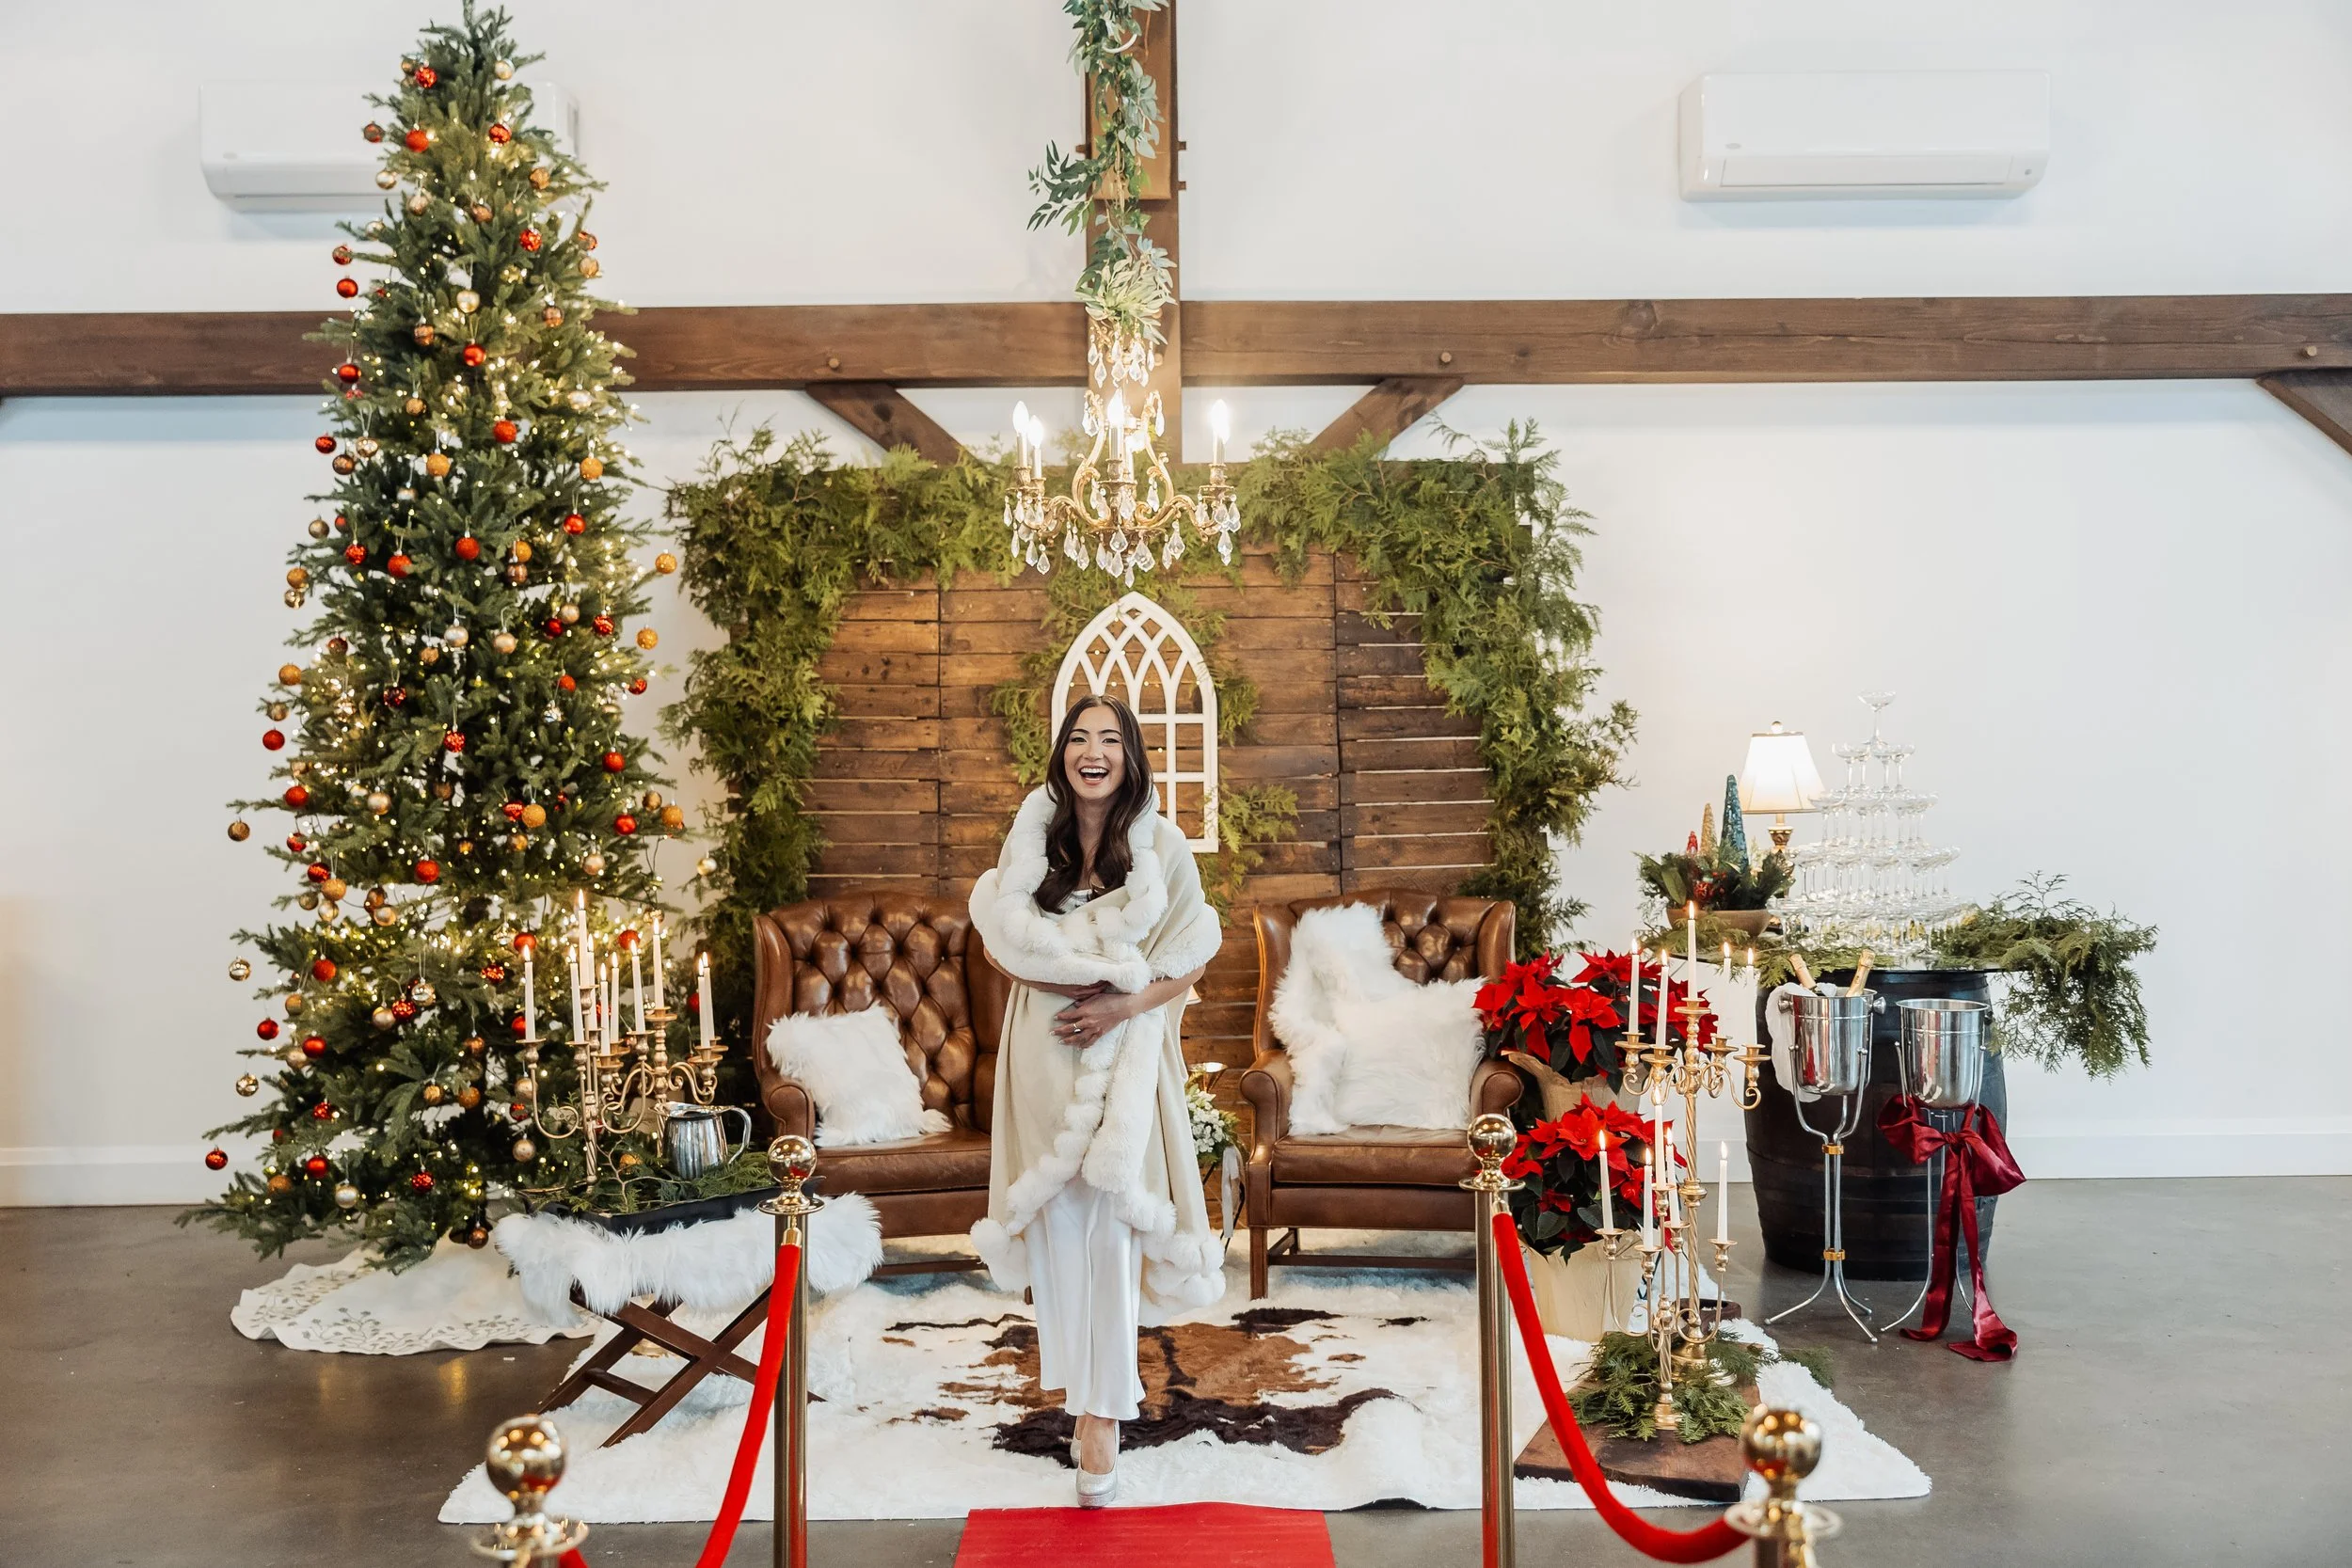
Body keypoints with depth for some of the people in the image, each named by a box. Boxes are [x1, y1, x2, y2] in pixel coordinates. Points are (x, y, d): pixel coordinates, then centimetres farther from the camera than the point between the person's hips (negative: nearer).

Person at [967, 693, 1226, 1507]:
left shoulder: (1162, 846, -4)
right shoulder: (1032, 837, 2)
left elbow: (1191, 960, -1)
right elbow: (999, 938, 4)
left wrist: (1124, 1004, -17)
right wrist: (1064, 979, -13)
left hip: (1125, 1051, -2)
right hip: (1045, 1043, 2)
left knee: (1111, 1219, -5)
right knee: (1055, 1207, 8)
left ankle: (1101, 1408, 3)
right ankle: (1064, 1346, 33)